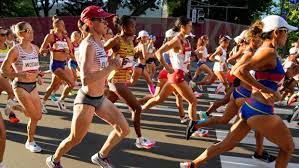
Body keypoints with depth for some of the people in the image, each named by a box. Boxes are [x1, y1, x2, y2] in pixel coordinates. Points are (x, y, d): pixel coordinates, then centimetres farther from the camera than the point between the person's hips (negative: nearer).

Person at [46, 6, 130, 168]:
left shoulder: (99, 42, 5)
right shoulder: (88, 45, -23)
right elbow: (86, 80, -34)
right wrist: (111, 67, -28)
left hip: (100, 99, 8)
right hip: (86, 100, -8)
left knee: (124, 129, 10)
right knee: (74, 140, 10)